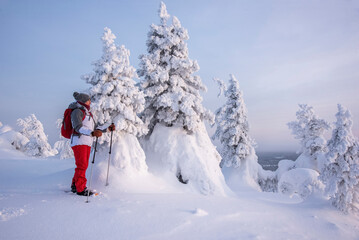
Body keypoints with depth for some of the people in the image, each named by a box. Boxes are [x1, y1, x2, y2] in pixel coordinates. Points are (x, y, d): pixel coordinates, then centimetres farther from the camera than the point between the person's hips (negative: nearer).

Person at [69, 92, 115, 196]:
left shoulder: (88, 113, 21)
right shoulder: (77, 111, -6)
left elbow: (95, 128, 22)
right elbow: (78, 127, -22)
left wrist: (108, 129, 10)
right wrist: (92, 133, -37)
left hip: (87, 142, 8)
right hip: (79, 141, -8)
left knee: (84, 165, 11)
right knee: (82, 165, -9)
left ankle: (75, 186, 23)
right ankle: (81, 188, -3)